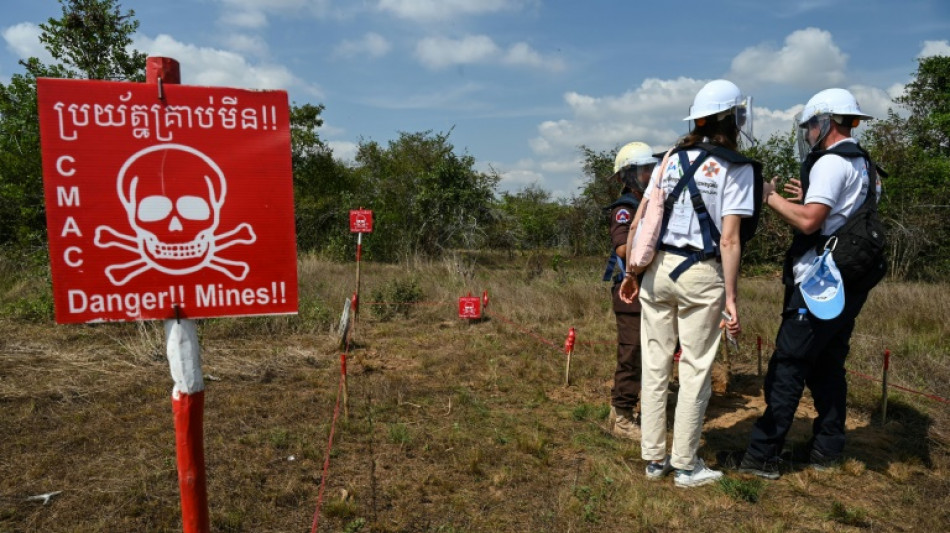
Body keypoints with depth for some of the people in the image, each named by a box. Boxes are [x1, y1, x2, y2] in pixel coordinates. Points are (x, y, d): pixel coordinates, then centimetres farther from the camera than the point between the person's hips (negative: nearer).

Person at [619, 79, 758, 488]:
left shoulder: (671, 158, 9)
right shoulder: (736, 168, -4)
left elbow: (638, 222, 5)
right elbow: (728, 240, -11)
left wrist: (632, 273, 12)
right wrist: (731, 298, -7)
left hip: (657, 268, 5)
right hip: (700, 275, -4)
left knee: (655, 366, 11)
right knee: (695, 371, 7)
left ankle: (653, 459, 22)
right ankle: (685, 465, 17)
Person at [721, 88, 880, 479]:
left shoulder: (832, 162, -13)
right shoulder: (863, 165, 18)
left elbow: (808, 222, -22)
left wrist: (770, 197, -11)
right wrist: (810, 198, 19)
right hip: (847, 284, 10)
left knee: (787, 368, -7)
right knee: (828, 366, 15)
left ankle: (763, 456, -3)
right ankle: (826, 450, 23)